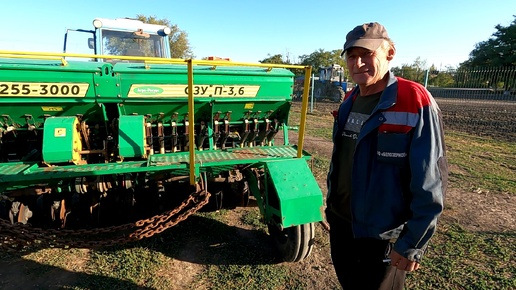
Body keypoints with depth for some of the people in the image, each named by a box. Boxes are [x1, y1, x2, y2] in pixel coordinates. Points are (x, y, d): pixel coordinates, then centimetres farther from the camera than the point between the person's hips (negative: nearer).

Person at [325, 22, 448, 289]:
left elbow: (430, 184, -20)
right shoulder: (349, 102, 2)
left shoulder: (415, 103, -20)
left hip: (382, 235, -6)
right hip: (340, 222, 7)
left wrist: (412, 244, -16)